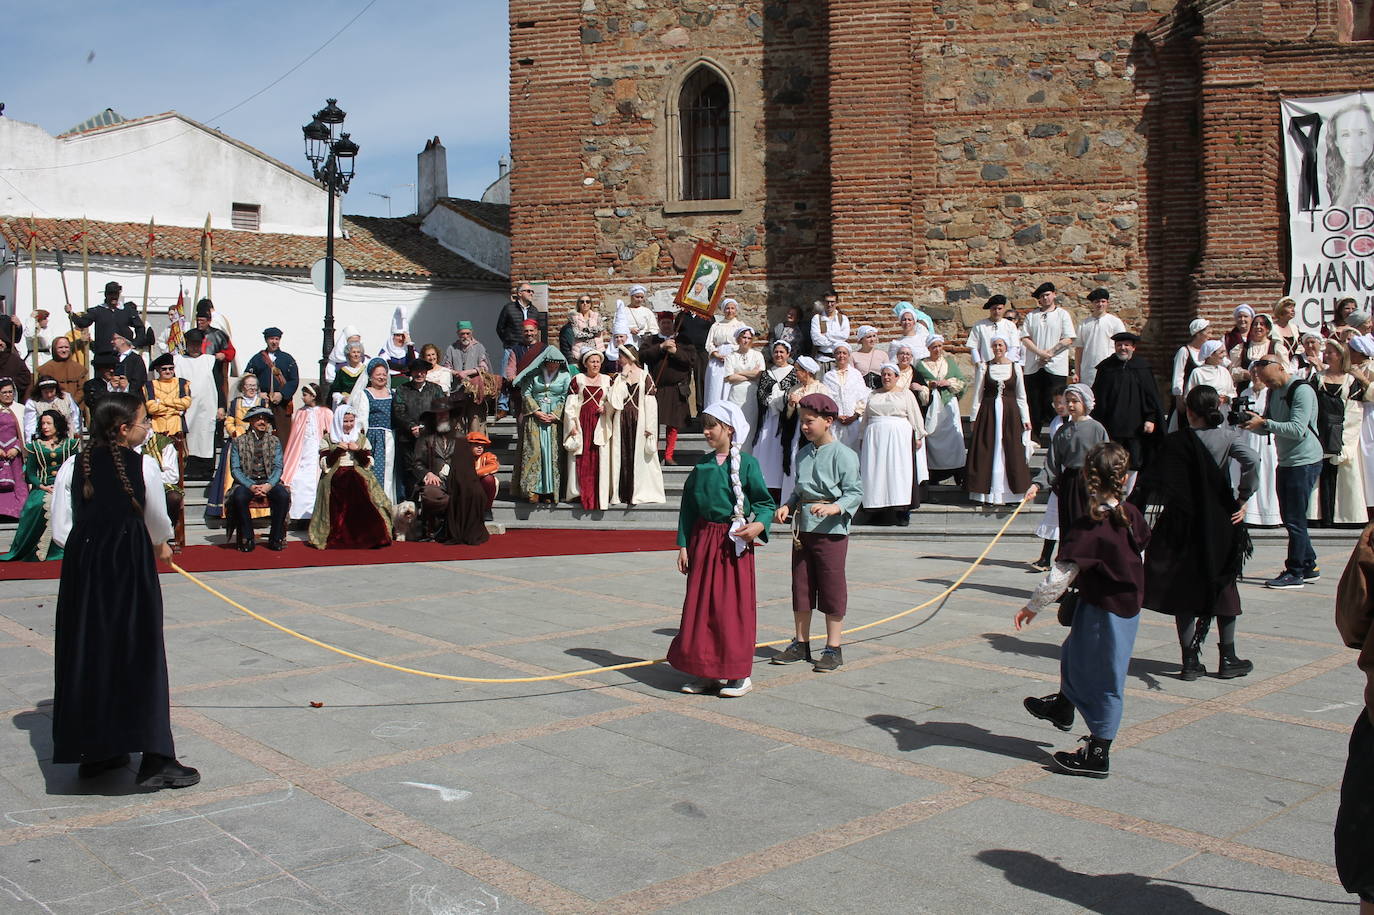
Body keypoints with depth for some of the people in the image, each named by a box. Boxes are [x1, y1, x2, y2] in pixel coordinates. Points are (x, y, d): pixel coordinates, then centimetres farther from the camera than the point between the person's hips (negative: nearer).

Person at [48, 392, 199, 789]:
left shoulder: (73, 468, 2)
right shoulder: (144, 466, -7)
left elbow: (60, 532, 0)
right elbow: (159, 523, 4)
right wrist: (160, 545, 25)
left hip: (83, 568, 4)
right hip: (131, 567, -3)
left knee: (88, 656, 13)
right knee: (140, 657, 1)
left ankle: (93, 752, 20)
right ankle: (155, 759, 0)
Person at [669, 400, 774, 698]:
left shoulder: (746, 464, -5)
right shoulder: (702, 466, 9)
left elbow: (765, 502, -4)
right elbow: (688, 506, 11)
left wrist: (759, 524, -24)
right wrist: (683, 545, 7)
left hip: (735, 543, -5)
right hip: (703, 541, 5)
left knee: (734, 607, -1)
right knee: (700, 606, 7)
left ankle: (739, 675, 10)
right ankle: (707, 672, 18)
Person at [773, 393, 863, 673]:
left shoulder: (843, 455, -10)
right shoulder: (803, 453, 13)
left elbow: (855, 493, -13)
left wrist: (834, 507, -30)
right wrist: (787, 506, 4)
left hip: (831, 531, -7)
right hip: (803, 529, 7)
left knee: (832, 589, 1)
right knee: (801, 587, 12)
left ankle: (833, 650, 11)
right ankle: (801, 644, 24)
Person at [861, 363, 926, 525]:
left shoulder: (905, 393, 9)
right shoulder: (873, 395, 19)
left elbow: (914, 415, 5)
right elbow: (865, 418, 20)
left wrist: (918, 436, -2)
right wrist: (864, 438, 14)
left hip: (898, 437, -3)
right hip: (875, 438, 3)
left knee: (898, 469, -7)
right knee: (876, 471, -2)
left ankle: (903, 513, -5)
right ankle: (878, 512, 1)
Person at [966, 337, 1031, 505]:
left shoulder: (1015, 367, 5)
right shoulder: (985, 367, 3)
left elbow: (1021, 396, 7)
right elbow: (977, 393, 4)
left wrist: (1025, 418, 4)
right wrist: (974, 417, 0)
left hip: (1010, 412, 1)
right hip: (988, 412, 0)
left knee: (1010, 452, 0)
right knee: (988, 451, -1)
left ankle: (1008, 494, 5)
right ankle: (989, 494, 3)